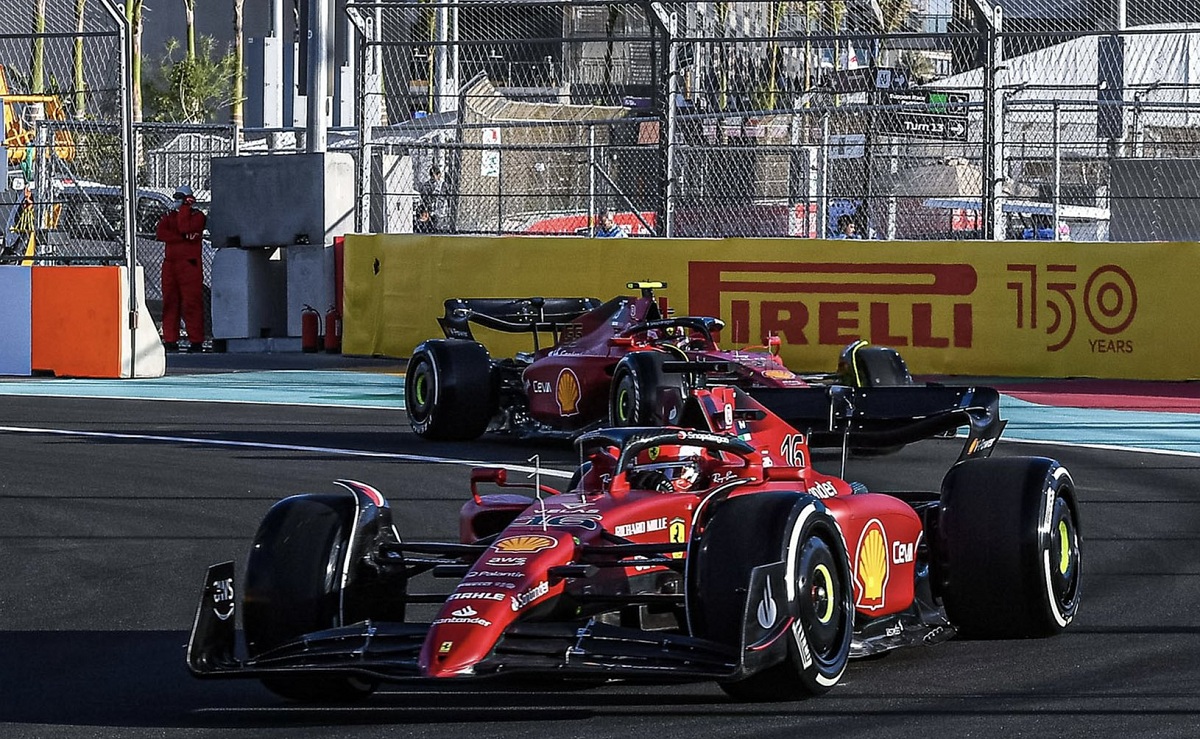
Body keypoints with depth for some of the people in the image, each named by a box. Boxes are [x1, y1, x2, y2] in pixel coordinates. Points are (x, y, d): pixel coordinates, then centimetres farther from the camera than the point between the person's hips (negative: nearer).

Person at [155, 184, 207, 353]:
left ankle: (196, 341, -9)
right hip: (170, 264, 5)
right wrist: (182, 238, -10)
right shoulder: (168, 215, 16)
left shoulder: (197, 216, 2)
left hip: (190, 264, -5)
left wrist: (184, 208, -7)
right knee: (170, 302, 4)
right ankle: (170, 340, 7)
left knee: (192, 302, -8)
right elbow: (160, 233, -1)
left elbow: (184, 228, -17)